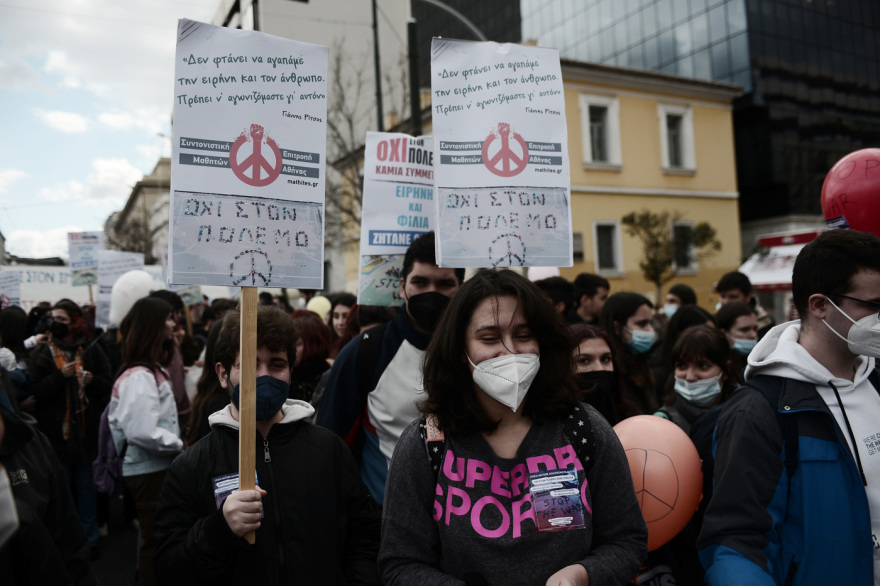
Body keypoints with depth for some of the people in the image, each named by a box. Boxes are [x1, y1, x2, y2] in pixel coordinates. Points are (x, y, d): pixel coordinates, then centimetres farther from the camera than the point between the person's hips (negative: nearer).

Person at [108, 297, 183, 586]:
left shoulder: (152, 370, 13)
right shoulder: (139, 376, -20)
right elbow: (143, 432, -29)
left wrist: (177, 443, 4)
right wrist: (180, 444, -16)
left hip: (158, 467, 10)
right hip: (149, 471, -10)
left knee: (154, 540, 19)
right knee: (155, 542, 2)